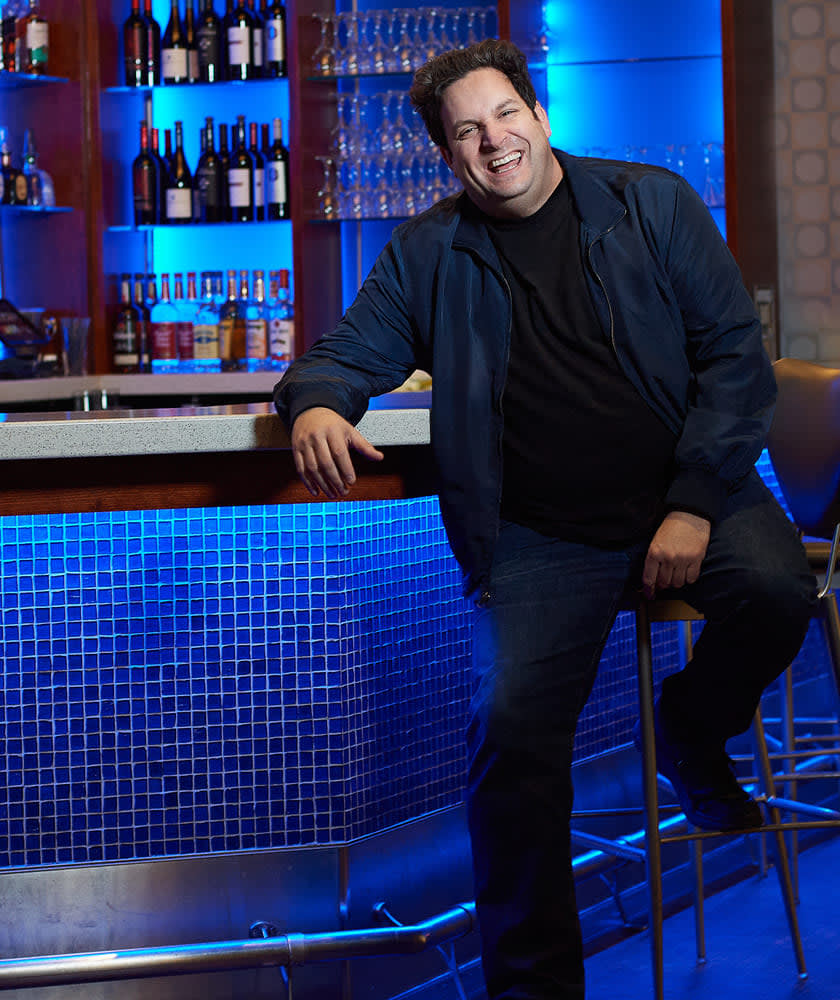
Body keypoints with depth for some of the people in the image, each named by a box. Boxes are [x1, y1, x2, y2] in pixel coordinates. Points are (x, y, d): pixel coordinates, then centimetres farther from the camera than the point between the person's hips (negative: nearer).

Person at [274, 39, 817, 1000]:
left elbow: (735, 352, 1)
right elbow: (349, 352, 15)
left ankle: (692, 727, 7)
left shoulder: (654, 203, 4)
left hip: (689, 492, 0)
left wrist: (695, 504, -11)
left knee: (775, 585, -30)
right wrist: (314, 405, -13)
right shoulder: (426, 254, 9)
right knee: (512, 726, -19)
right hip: (544, 539, 0)